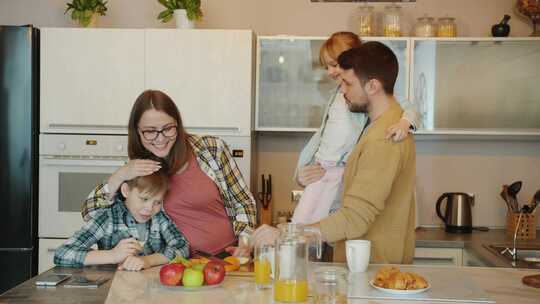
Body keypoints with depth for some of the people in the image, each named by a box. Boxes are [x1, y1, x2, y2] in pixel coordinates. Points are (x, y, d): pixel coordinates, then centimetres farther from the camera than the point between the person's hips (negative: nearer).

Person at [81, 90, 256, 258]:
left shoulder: (211, 149, -5)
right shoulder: (139, 169, 0)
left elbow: (243, 202, 2)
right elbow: (89, 213, -6)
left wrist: (245, 243, -14)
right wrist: (120, 176, -19)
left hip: (227, 255, -2)